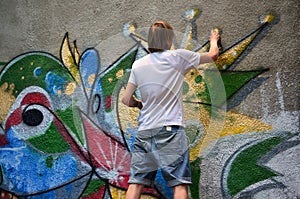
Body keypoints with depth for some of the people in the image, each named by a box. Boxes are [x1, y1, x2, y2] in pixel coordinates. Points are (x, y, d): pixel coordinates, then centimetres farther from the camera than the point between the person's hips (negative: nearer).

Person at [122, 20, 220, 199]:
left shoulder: (138, 65, 7)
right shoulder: (178, 57, 0)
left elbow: (127, 100, 8)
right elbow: (213, 56, 14)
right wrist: (214, 40, 34)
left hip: (145, 131, 4)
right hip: (171, 130, -3)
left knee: (136, 183, 4)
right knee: (180, 184, -3)